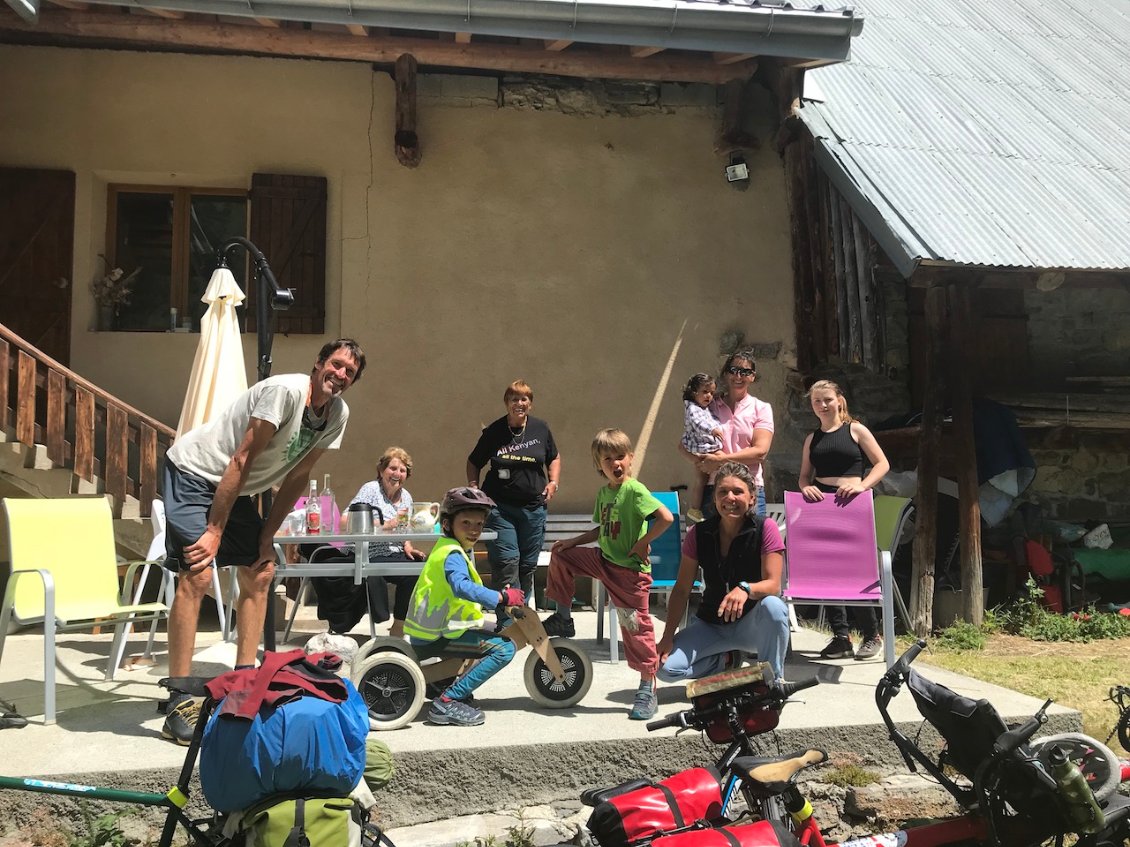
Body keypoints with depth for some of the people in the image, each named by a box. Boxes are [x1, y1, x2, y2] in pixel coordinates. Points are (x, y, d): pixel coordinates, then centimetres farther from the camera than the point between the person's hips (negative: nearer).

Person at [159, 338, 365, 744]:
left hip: (235, 488, 9)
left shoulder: (337, 414, -3)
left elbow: (297, 476, 3)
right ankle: (179, 704, -15)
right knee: (198, 575, -18)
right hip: (193, 472, -8)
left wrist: (267, 537, 1)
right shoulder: (286, 390, -26)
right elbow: (242, 460, -25)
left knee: (260, 573, 5)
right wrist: (214, 531, -23)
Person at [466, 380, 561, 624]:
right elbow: (473, 463, 10)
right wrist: (474, 488, -3)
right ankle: (507, 621, -8)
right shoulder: (494, 432, -2)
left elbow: (553, 458, 19)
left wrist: (553, 482, 4)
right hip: (500, 507, -3)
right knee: (506, 562, -12)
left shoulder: (541, 428, 5)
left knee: (528, 565, 10)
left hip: (533, 507, 3)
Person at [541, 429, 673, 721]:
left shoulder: (635, 490, -17)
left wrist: (642, 543, -19)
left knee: (637, 628, -3)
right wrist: (574, 541, 12)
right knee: (561, 557, 8)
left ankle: (648, 691, 9)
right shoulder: (603, 493, 8)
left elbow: (666, 518, -25)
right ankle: (563, 620, 21)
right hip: (604, 560, 8)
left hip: (631, 570, -8)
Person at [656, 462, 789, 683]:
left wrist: (745, 589, -42)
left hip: (752, 624, -3)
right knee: (666, 668, -18)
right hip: (711, 625, 3)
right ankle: (726, 660, 11)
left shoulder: (765, 529, -12)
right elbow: (682, 589, -2)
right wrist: (667, 637, -12)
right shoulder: (699, 533, -4)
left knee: (773, 607, -37)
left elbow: (773, 585, -19)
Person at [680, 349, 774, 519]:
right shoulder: (709, 406, 12)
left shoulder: (761, 408, 8)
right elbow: (684, 445, 9)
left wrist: (720, 460, -12)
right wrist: (701, 460, -12)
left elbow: (760, 451, -5)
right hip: (713, 489, 1)